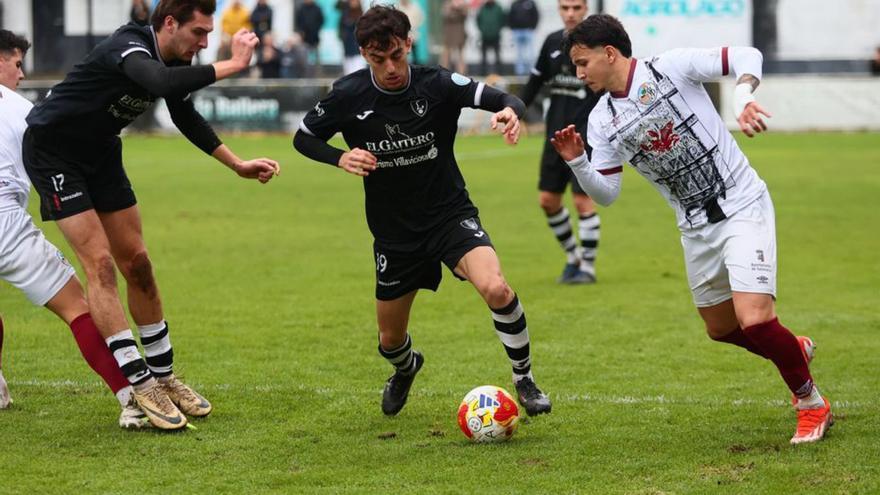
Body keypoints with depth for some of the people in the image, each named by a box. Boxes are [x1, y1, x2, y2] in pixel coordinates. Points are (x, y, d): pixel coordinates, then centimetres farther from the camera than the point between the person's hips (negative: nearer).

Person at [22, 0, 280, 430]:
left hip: (100, 153, 9)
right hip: (52, 149, -9)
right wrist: (232, 65, -47)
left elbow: (185, 117, 16)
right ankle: (141, 385, -16)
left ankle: (163, 376, 17)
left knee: (137, 264, 7)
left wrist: (238, 165, 13)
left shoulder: (176, 61, -3)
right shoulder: (129, 47, -29)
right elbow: (161, 81, -52)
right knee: (100, 263, -15)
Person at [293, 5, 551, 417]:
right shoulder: (349, 96, -11)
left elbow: (504, 100, -24)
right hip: (393, 232, 2)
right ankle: (405, 368, 52)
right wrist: (340, 158, -17)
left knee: (495, 288, -30)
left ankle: (524, 380, -7)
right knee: (391, 340, 12)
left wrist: (510, 111, -49)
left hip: (450, 214, -2)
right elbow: (303, 138, 2)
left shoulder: (437, 85, -15)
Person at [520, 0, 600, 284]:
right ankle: (573, 257, 22)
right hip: (556, 133, 6)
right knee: (547, 200, 5)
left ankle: (588, 267, 3)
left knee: (582, 200, -8)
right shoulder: (552, 43, 9)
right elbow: (536, 81, 19)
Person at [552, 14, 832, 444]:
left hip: (742, 207, -7)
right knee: (721, 329, 15)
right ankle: (796, 350, 44)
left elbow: (747, 57, -11)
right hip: (696, 230, 7)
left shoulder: (671, 67, -13)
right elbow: (605, 193, 6)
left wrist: (743, 99, -29)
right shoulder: (602, 121, 3)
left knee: (754, 320, -20)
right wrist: (576, 162, -11)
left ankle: (812, 404, 1)